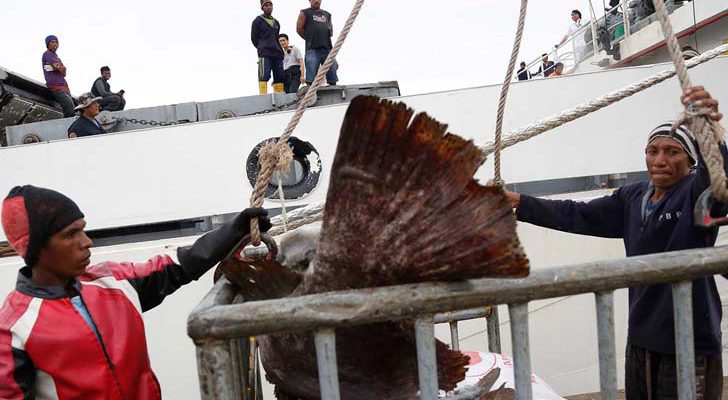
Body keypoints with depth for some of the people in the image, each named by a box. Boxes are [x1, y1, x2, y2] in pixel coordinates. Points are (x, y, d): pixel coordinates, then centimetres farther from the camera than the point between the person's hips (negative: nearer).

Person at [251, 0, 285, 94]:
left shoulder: (276, 23, 21)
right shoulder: (258, 21, 6)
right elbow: (254, 38, 6)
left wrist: (278, 49, 14)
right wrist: (262, 48, 8)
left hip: (277, 54, 6)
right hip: (264, 54, -5)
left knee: (279, 76, -1)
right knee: (264, 76, -16)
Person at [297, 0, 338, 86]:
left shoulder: (327, 15, 23)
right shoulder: (305, 13, 10)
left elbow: (331, 30, 27)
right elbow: (299, 29, 4)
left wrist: (331, 31, 4)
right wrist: (309, 38, 4)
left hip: (327, 47, 4)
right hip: (313, 48, -4)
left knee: (332, 71, 0)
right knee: (311, 77, -10)